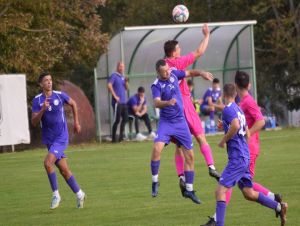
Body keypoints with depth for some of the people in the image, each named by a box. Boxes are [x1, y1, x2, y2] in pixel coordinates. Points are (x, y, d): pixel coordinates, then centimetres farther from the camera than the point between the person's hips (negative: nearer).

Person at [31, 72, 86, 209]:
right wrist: (43, 109, -24)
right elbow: (34, 122, -9)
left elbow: (73, 104, 16)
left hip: (61, 137, -3)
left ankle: (56, 195, -11)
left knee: (48, 162, -22)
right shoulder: (37, 100, -3)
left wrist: (76, 122, 18)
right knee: (63, 169, 6)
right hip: (49, 140, 3)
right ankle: (79, 194, 22)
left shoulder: (60, 95, -5)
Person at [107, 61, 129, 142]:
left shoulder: (123, 77, 18)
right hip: (117, 102, -8)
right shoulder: (114, 76, -6)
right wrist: (115, 96, -18)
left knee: (125, 118, 7)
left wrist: (126, 82, 0)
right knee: (117, 120, -7)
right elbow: (109, 85, -17)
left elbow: (126, 88, 20)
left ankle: (121, 135, 15)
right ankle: (114, 138, -1)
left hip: (124, 102, 8)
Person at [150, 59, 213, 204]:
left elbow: (189, 73, 17)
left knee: (189, 156, 3)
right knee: (157, 148, -26)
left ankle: (189, 190, 14)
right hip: (166, 122, -4)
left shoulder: (173, 74, 0)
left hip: (180, 121, 5)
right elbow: (156, 103, -31)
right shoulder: (156, 86, -14)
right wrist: (167, 102, -50)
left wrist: (201, 73, 0)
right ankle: (155, 182, -8)